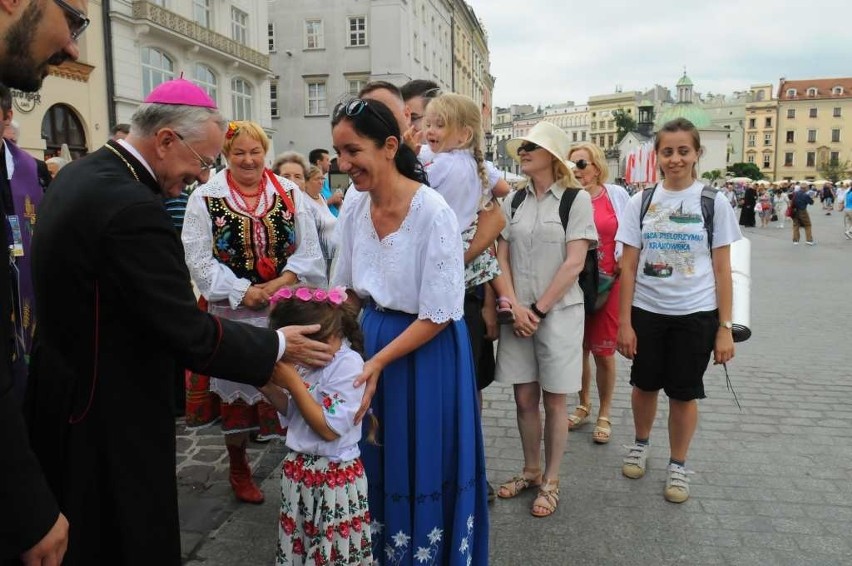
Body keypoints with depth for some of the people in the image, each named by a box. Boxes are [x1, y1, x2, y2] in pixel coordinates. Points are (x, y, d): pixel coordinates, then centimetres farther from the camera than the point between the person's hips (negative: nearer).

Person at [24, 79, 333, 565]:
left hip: (63, 388, 10)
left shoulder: (79, 174, 3)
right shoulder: (134, 208, -28)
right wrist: (278, 345, -13)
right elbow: (191, 336, -26)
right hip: (113, 414, -10)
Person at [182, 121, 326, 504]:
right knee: (236, 388, 10)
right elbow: (199, 258, -6)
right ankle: (238, 469, 29)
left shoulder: (290, 193, 4)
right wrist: (242, 291, -15)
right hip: (233, 312, -1)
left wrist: (281, 283, -14)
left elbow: (308, 250, 1)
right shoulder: (205, 198, -2)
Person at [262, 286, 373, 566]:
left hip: (334, 476, -7)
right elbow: (294, 416, 10)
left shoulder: (349, 364, -20)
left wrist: (293, 382, -22)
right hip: (298, 469, 7)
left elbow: (329, 429, -23)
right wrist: (269, 388, -7)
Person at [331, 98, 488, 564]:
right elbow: (347, 292, 9)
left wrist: (378, 362, -21)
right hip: (372, 339, 6)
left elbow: (438, 316, -19)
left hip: (427, 350, -6)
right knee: (376, 458, 18)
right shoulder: (353, 210, -3)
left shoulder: (433, 212, -22)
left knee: (422, 461, 10)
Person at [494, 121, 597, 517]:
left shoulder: (576, 199, -5)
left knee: (553, 400, 6)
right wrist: (515, 307, -9)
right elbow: (501, 258, 4)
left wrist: (539, 310, -12)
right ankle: (530, 471, 30)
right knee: (524, 398, 10)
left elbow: (574, 263, -10)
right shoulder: (513, 201, 7)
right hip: (518, 313, 4)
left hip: (558, 311, -3)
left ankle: (550, 481, 22)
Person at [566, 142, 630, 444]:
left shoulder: (617, 195, 0)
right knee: (579, 348, 12)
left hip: (609, 283, -1)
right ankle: (584, 405, 33)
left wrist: (624, 260, -4)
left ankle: (604, 414, 21)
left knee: (604, 351, 4)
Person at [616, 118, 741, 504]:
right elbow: (628, 267, 0)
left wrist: (725, 327, -6)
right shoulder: (641, 202, 0)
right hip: (647, 311, 1)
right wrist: (624, 322, -5)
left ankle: (677, 465, 29)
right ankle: (640, 444, 41)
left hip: (695, 314, -1)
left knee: (684, 393, 9)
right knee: (645, 385, 15)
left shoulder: (714, 203, -3)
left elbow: (722, 270, -2)